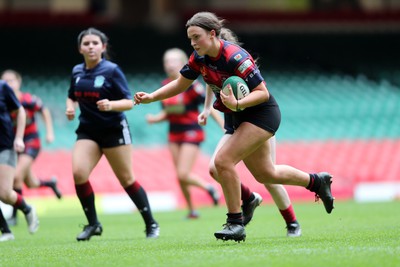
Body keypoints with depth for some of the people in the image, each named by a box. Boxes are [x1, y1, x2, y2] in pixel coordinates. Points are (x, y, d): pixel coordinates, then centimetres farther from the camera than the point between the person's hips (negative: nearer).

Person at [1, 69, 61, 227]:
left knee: (17, 176, -21)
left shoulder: (29, 100, -16)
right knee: (30, 184, 14)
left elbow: (45, 112, 2)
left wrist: (49, 132, 0)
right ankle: (51, 182, 49)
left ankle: (14, 215, -9)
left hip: (30, 142, -4)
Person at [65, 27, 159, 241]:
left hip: (113, 129, -4)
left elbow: (129, 102, -11)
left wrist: (111, 105, -30)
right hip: (88, 131, 4)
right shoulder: (77, 72, 4)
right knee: (78, 172, -17)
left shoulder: (112, 71, -11)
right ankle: (93, 224, -3)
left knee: (126, 179, 2)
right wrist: (70, 107, -1)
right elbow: (72, 96, 21)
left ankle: (151, 224, 17)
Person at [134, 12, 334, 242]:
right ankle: (317, 181, 42)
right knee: (265, 174, 19)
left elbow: (263, 92, -26)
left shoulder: (234, 57, -28)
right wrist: (151, 97, -3)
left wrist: (237, 104, -40)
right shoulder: (200, 58, -5)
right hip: (241, 118, 9)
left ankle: (236, 223, -11)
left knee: (223, 161, -21)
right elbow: (180, 84, 8)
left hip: (262, 113, -9)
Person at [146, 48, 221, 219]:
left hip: (191, 132, -6)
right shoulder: (165, 86, 5)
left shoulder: (191, 84, -13)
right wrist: (155, 118, -6)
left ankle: (208, 187, 12)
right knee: (180, 176, 5)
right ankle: (191, 210, 19)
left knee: (183, 174, -15)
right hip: (174, 133, 6)